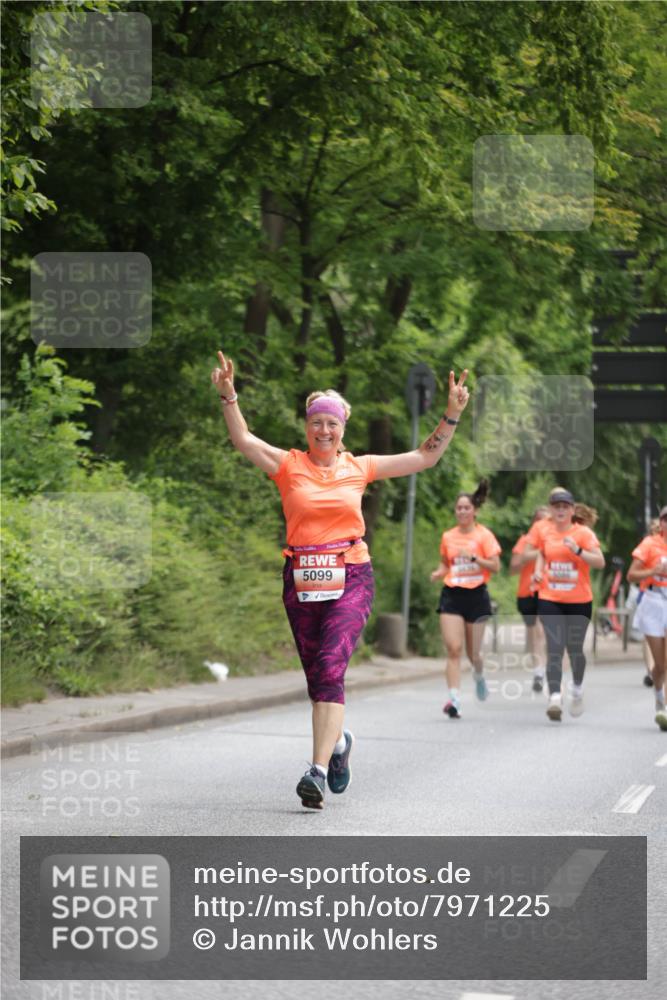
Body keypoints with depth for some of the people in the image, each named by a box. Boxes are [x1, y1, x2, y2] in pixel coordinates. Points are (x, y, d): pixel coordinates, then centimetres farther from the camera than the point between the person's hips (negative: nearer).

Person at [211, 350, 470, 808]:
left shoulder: (359, 468, 8)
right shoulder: (289, 465, 5)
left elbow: (425, 457, 13)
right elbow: (243, 440, -8)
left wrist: (452, 416, 4)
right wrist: (228, 396, -20)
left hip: (351, 579, -2)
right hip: (302, 580, 2)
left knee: (330, 668, -18)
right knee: (316, 676, 10)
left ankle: (319, 770, -24)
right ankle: (338, 741, 40)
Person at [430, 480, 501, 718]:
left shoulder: (484, 535, -2)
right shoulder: (447, 537, 8)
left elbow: (495, 566, -7)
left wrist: (473, 557, -19)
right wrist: (438, 573, 0)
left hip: (476, 594, -2)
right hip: (452, 594, 2)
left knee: (473, 652, 7)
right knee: (453, 648, -13)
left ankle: (479, 675, 43)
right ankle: (454, 700, -18)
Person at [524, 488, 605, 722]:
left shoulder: (583, 532, -9)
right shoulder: (541, 528, 0)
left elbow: (600, 562, -16)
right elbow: (532, 551, 21)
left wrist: (577, 550, -29)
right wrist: (538, 569, 4)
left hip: (579, 600, -1)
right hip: (550, 599, 1)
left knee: (574, 649, 10)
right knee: (554, 649, -12)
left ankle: (577, 689, 38)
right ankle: (554, 698, -20)